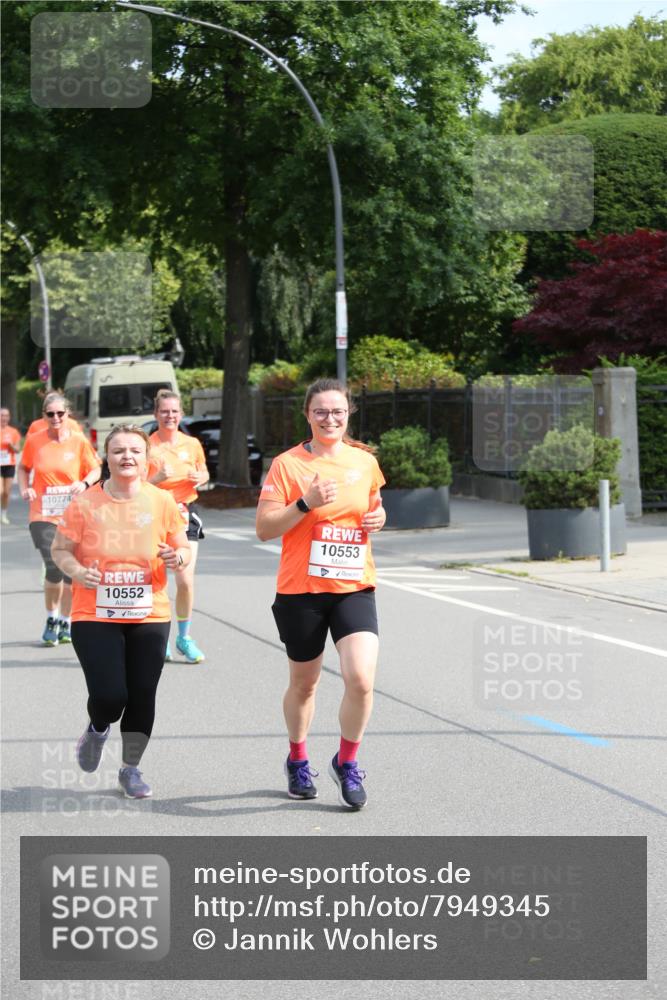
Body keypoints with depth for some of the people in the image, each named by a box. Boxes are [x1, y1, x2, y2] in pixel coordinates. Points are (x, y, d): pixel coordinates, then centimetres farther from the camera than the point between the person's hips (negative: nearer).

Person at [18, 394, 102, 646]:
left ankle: (65, 622, 24)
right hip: (43, 515, -1)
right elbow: (23, 467, 15)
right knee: (54, 568, -14)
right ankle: (51, 618, 9)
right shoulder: (34, 441, 0)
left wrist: (84, 483, -15)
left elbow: (96, 469, 5)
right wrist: (24, 489, -3)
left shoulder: (79, 441, -2)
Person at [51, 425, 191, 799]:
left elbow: (183, 548, 9)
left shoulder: (162, 502, -1)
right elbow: (60, 550, 3)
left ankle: (131, 768, 25)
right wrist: (77, 571, -17)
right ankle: (97, 730, 26)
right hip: (95, 617, -2)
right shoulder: (85, 505, -5)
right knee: (109, 696, -12)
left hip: (149, 617, 2)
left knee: (142, 695, 4)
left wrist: (178, 557, -14)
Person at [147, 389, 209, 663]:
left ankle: (184, 637, 9)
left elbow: (204, 473, 20)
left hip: (185, 514, 1)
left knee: (186, 580, -7)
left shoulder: (192, 444, 4)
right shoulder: (147, 446, -5)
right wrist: (158, 478, -23)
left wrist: (199, 478, -3)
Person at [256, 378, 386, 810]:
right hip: (301, 590, -2)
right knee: (304, 683, 12)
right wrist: (306, 502, -21)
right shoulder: (287, 464, -5)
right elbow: (264, 529, -9)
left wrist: (379, 516, 2)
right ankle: (298, 761, 37)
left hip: (355, 587, 2)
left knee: (361, 679, -15)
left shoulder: (365, 461, 6)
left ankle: (347, 762, 7)